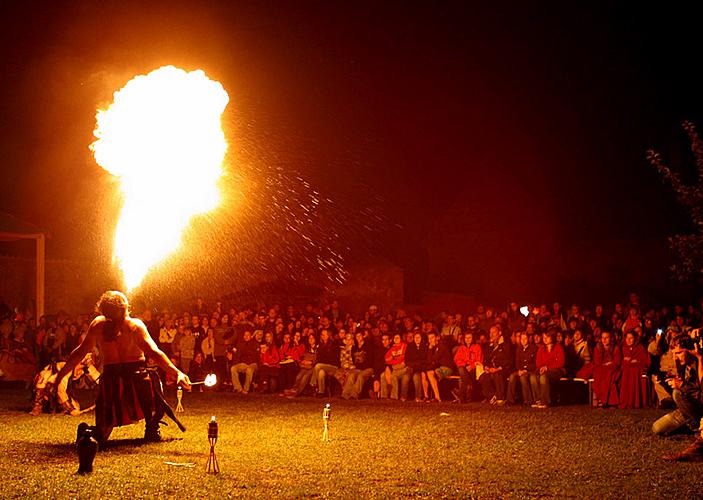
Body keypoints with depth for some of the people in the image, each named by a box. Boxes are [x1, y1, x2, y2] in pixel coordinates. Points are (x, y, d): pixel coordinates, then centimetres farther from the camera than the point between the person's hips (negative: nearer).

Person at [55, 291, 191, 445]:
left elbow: (80, 353, 8)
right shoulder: (135, 325, -7)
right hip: (137, 377, -3)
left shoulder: (97, 324, 3)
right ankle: (151, 430, 14)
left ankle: (89, 433, -17)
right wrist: (177, 372, -22)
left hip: (109, 378, 3)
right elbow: (154, 353, -17)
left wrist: (60, 374, 20)